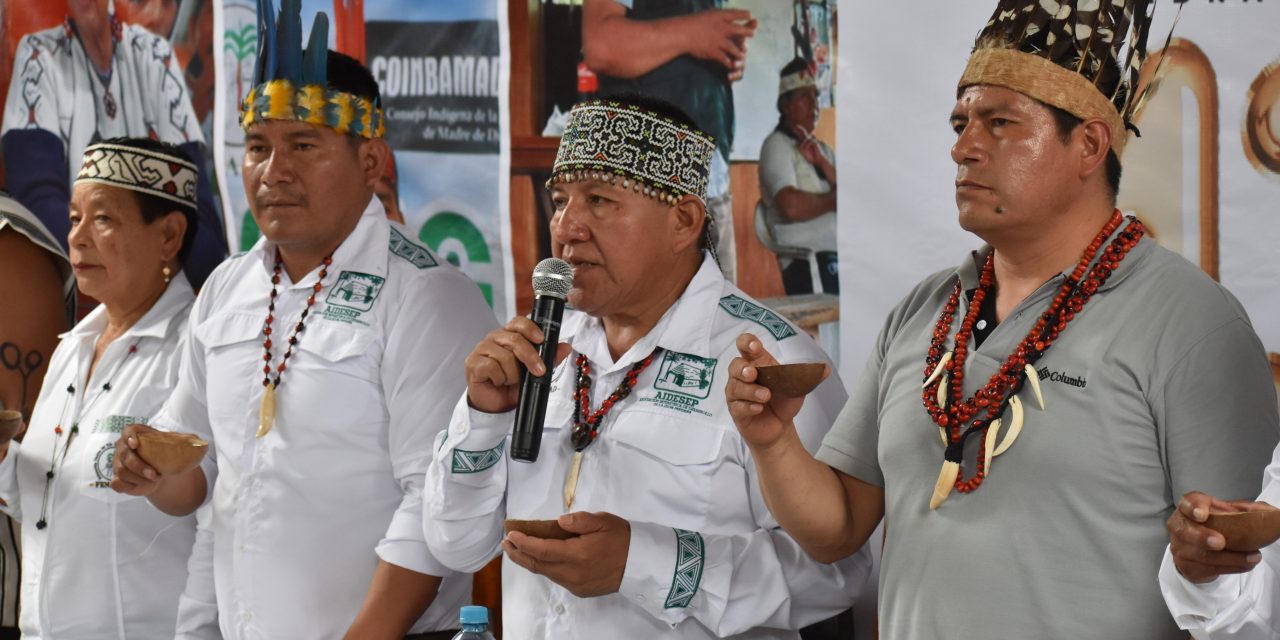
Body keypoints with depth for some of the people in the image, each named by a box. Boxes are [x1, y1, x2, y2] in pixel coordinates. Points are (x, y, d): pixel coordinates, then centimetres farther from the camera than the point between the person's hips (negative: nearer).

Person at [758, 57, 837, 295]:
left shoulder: (823, 149, 25)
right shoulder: (777, 145, 1)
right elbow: (791, 206, -16)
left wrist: (821, 163, -1)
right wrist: (832, 200, 1)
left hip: (835, 256, 7)